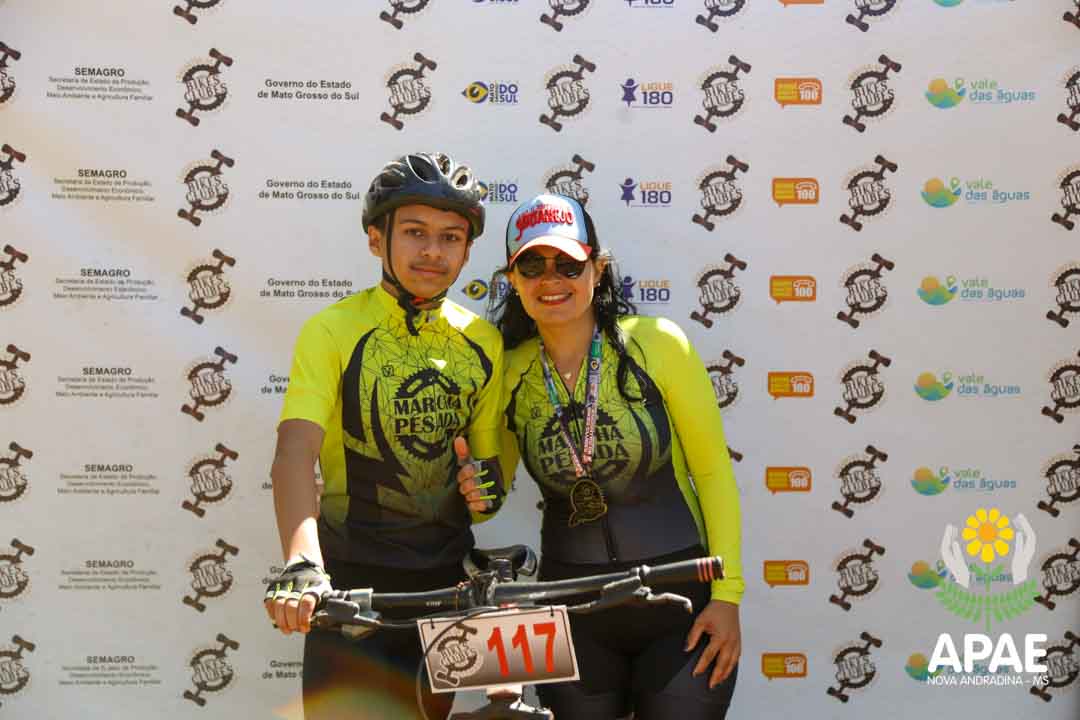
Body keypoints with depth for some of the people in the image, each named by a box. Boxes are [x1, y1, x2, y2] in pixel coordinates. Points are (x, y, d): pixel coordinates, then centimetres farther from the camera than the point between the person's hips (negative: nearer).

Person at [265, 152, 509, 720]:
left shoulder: (483, 342, 5)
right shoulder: (333, 331, -9)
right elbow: (294, 455, -21)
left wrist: (488, 486, -9)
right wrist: (301, 564, -37)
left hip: (446, 583, 4)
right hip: (353, 586, -4)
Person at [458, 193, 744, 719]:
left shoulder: (656, 344, -9)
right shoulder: (510, 371, -2)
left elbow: (712, 469, -4)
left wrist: (727, 594, -7)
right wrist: (474, 492, -14)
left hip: (679, 599, -2)